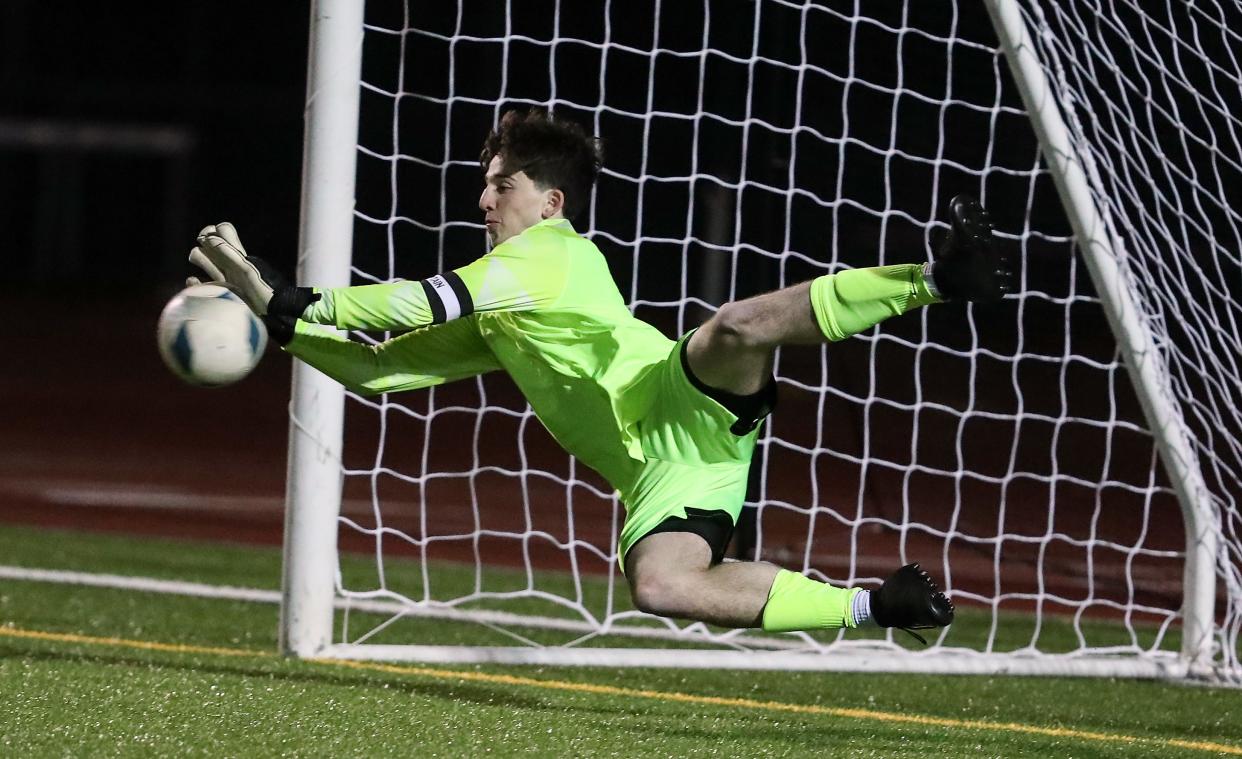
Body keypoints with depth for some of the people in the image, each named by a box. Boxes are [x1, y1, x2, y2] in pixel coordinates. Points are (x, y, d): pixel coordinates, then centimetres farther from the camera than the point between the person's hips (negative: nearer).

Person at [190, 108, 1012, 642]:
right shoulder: (498, 321, 32)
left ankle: (936, 278, -42)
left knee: (734, 328, -40)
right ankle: (872, 608, -16)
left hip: (682, 404, -7)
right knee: (658, 584, -24)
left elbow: (430, 302, -5)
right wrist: (274, 307, 22)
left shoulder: (551, 253, 7)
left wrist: (299, 301, 2)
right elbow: (378, 363, 31)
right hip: (656, 467, 7)